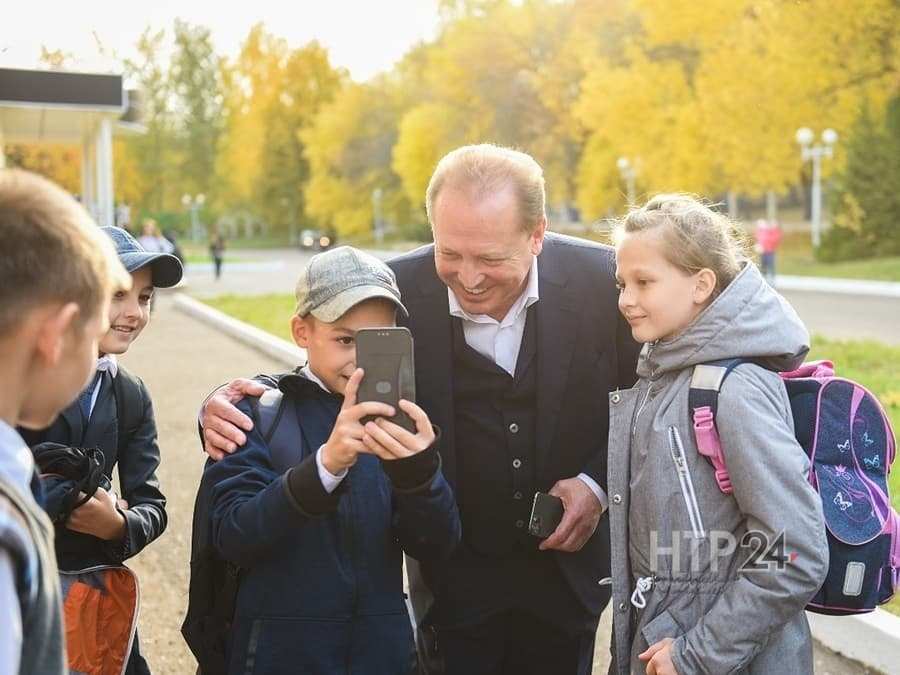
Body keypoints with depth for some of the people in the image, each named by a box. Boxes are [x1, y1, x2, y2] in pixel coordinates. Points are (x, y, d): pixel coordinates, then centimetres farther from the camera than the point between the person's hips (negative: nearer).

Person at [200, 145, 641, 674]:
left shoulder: (602, 279, -16)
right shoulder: (398, 290, -18)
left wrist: (599, 482, -13)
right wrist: (228, 406, -24)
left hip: (566, 566, 1)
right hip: (455, 578, -1)